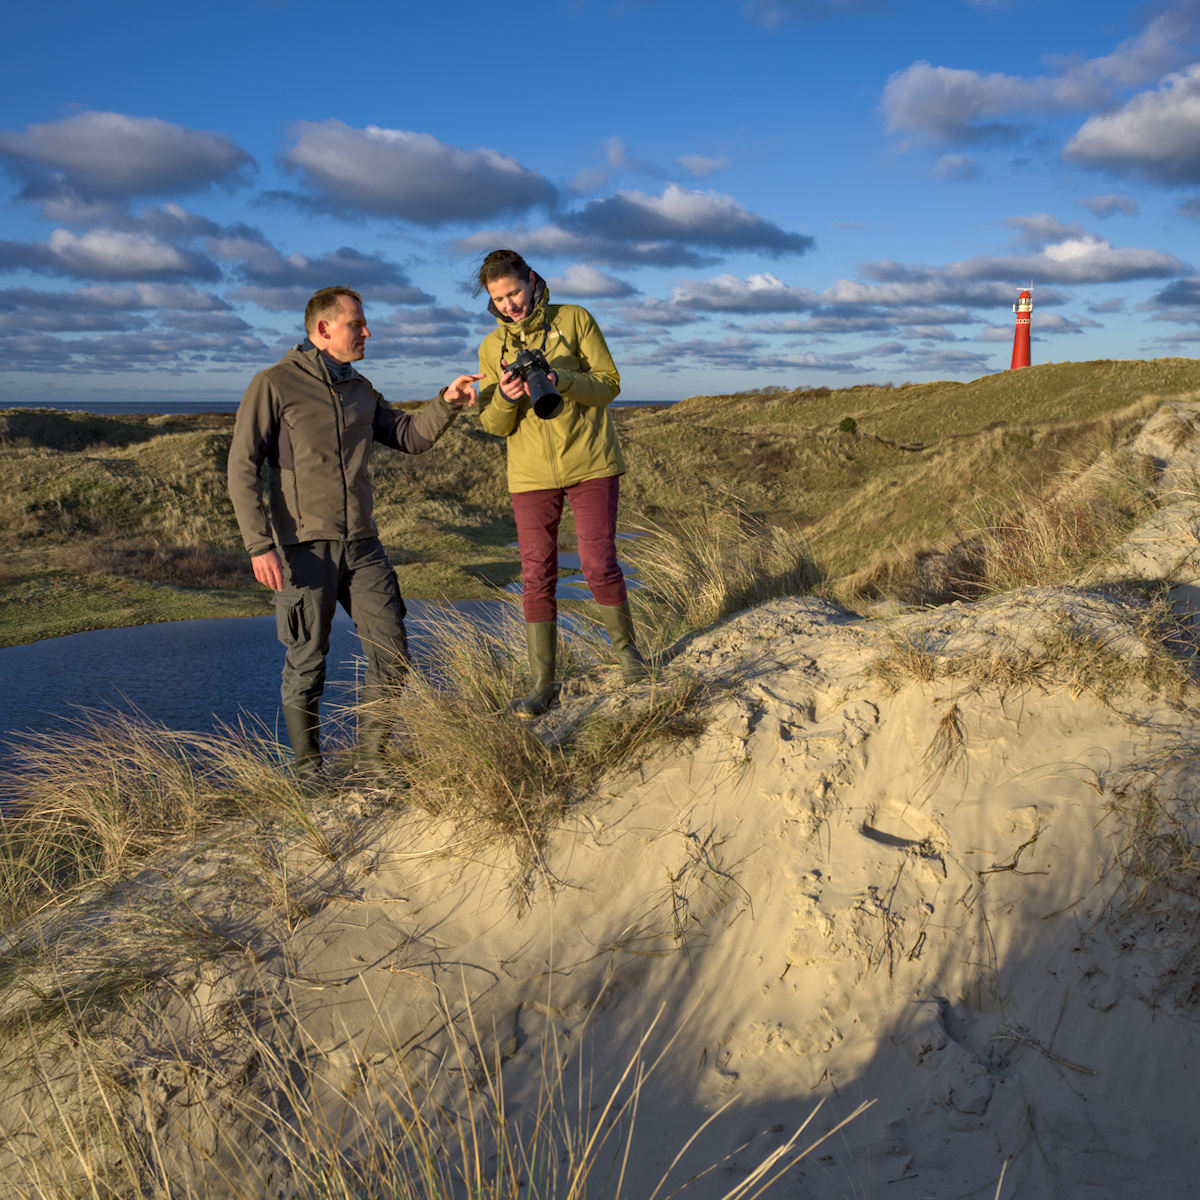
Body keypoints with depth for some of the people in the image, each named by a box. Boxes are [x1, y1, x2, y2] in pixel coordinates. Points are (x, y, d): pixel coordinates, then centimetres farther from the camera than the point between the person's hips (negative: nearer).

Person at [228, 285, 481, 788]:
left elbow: (409, 436, 17)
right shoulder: (273, 385, -4)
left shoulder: (359, 389, 15)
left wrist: (446, 403, -1)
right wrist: (259, 544, -17)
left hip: (362, 544, 6)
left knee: (392, 653, 4)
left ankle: (373, 752, 20)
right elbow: (243, 468, -8)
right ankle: (308, 765, 20)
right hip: (304, 548, -6)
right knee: (306, 663, 4)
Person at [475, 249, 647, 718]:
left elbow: (608, 385, -3)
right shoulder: (492, 346, 8)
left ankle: (625, 647, 23)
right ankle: (543, 684, 7)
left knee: (599, 565, -3)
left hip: (590, 463, -2)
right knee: (537, 578, -1)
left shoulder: (575, 320, 1)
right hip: (531, 473, 2)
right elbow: (493, 424, 5)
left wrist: (560, 379, -22)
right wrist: (505, 398, -19)